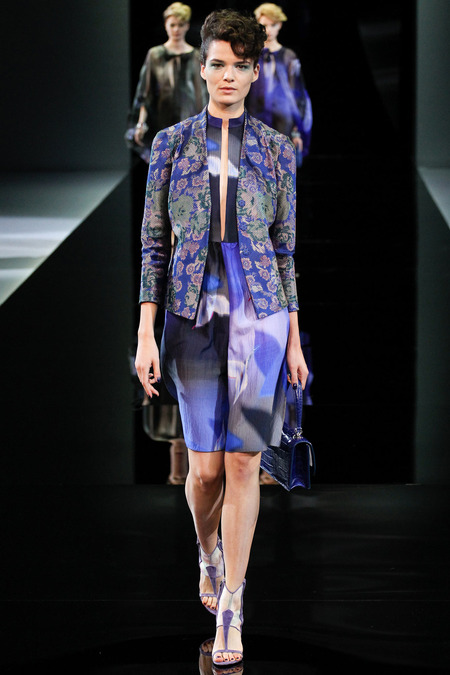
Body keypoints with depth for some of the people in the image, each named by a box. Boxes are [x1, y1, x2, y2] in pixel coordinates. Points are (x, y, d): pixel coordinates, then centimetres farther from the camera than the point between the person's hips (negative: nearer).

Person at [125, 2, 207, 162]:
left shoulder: (195, 56, 5)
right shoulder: (155, 55, 3)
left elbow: (201, 93, 8)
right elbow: (144, 92, 1)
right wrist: (141, 123, -7)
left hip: (187, 120, 0)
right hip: (162, 122, 0)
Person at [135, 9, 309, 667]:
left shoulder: (276, 149, 6)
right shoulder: (171, 143, 5)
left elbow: (285, 247, 9)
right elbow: (154, 243, 4)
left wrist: (294, 341, 6)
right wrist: (145, 335, -3)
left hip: (260, 312, 0)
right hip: (194, 311, 0)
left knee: (243, 461, -5)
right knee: (206, 466, -1)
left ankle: (230, 612, 3)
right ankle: (209, 554, 33)